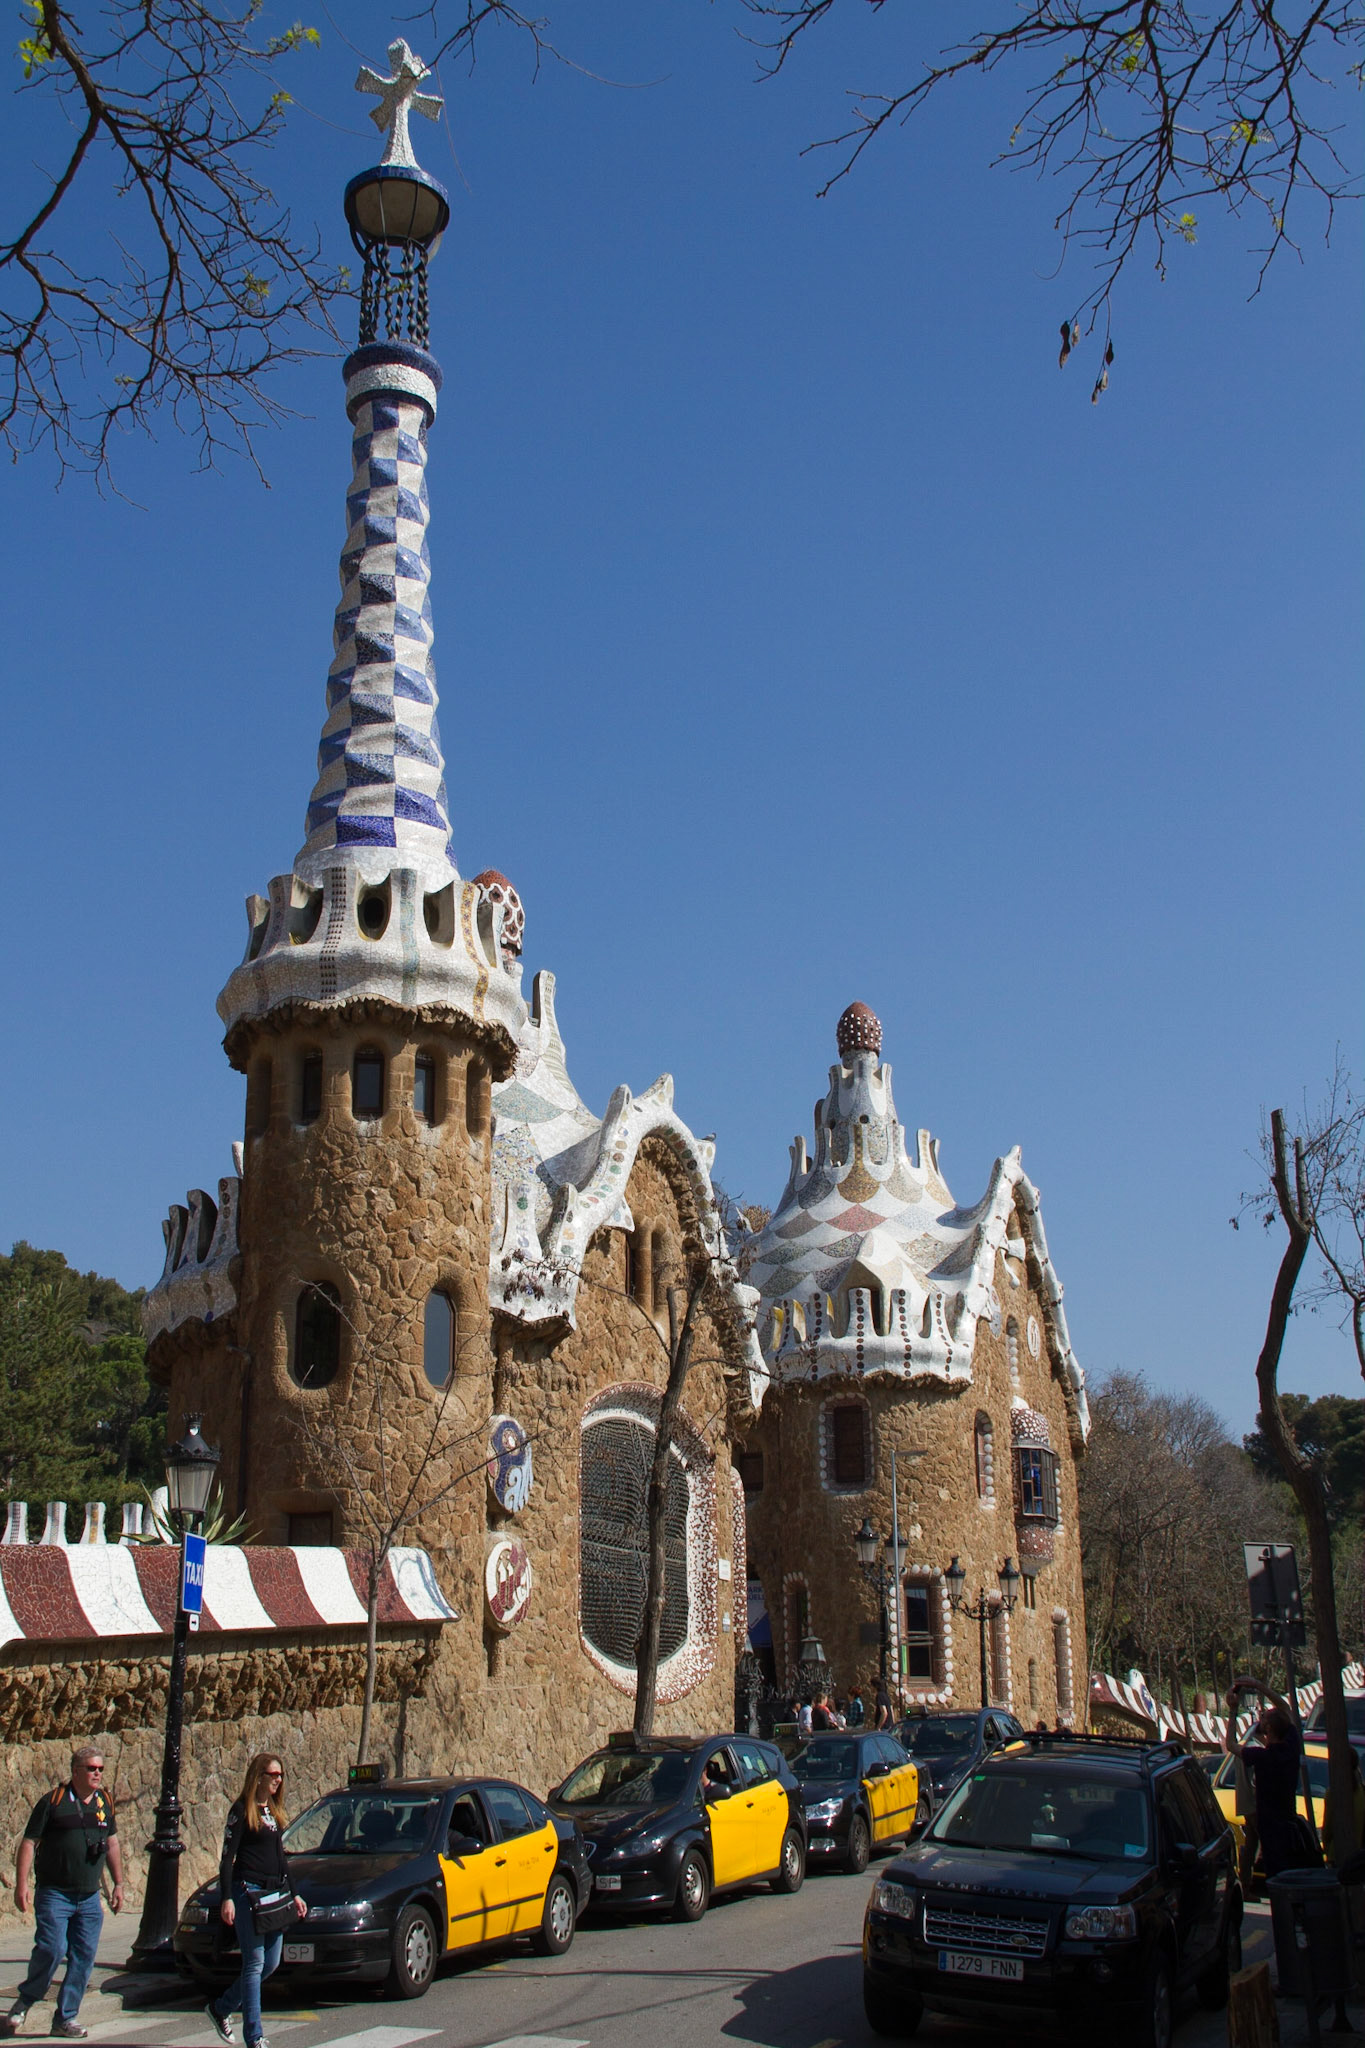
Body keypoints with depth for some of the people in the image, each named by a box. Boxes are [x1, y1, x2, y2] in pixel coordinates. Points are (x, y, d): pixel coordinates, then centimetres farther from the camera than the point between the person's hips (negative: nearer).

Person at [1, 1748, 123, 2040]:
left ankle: (66, 2018, 14)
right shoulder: (53, 1801, -7)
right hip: (54, 1894, -5)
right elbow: (29, 1843, -6)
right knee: (52, 1949, -14)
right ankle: (24, 2002, 11)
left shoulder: (105, 1802, 9)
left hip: (90, 1898, 5)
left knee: (84, 1958, 3)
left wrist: (118, 1883, 17)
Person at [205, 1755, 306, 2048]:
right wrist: (226, 1899, -17)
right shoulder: (241, 1810, -7)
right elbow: (227, 1856, -10)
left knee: (271, 1964, 10)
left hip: (275, 1894, 8)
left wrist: (293, 1894, 20)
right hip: (248, 1892, -8)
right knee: (255, 1963, -7)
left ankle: (221, 2007, 28)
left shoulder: (275, 1812, 14)